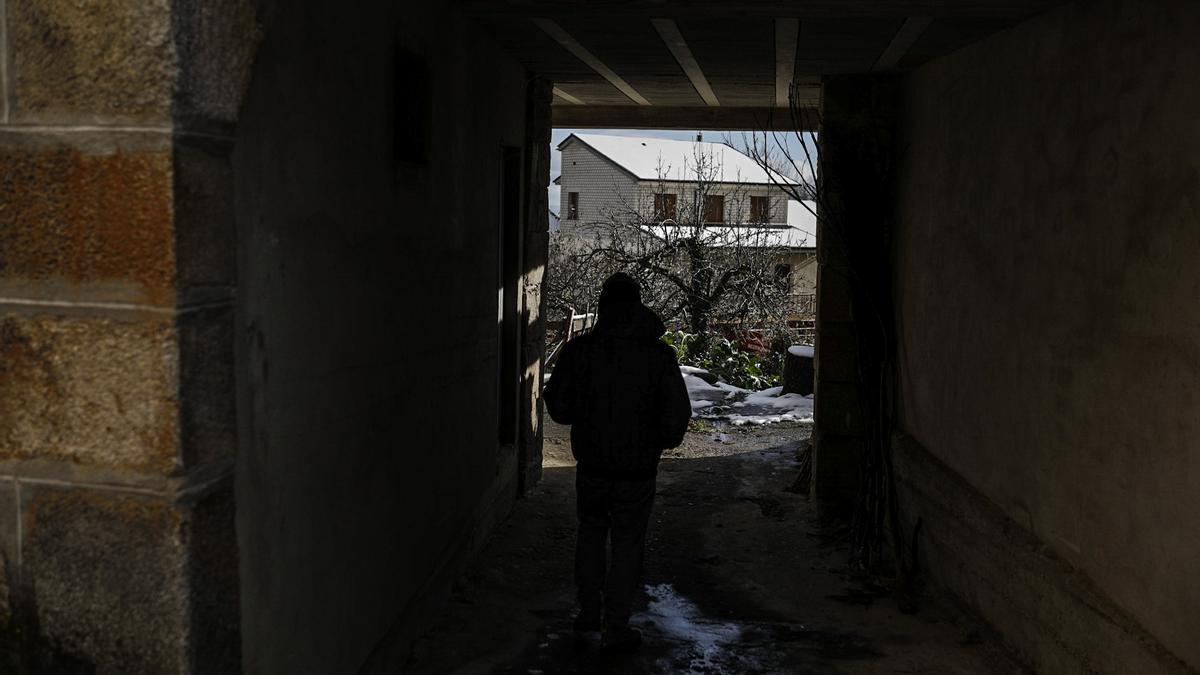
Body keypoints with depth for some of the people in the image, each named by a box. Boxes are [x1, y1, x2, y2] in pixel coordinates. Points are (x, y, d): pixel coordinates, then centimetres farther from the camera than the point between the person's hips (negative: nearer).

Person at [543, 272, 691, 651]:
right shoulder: (658, 354, -11)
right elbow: (677, 415, -7)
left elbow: (559, 408, -1)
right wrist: (661, 442, 12)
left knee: (591, 534, 21)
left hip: (592, 466, 2)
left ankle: (589, 612, 27)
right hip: (637, 470, -1)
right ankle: (616, 627, 14)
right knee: (627, 546, 9)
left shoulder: (579, 351, -8)